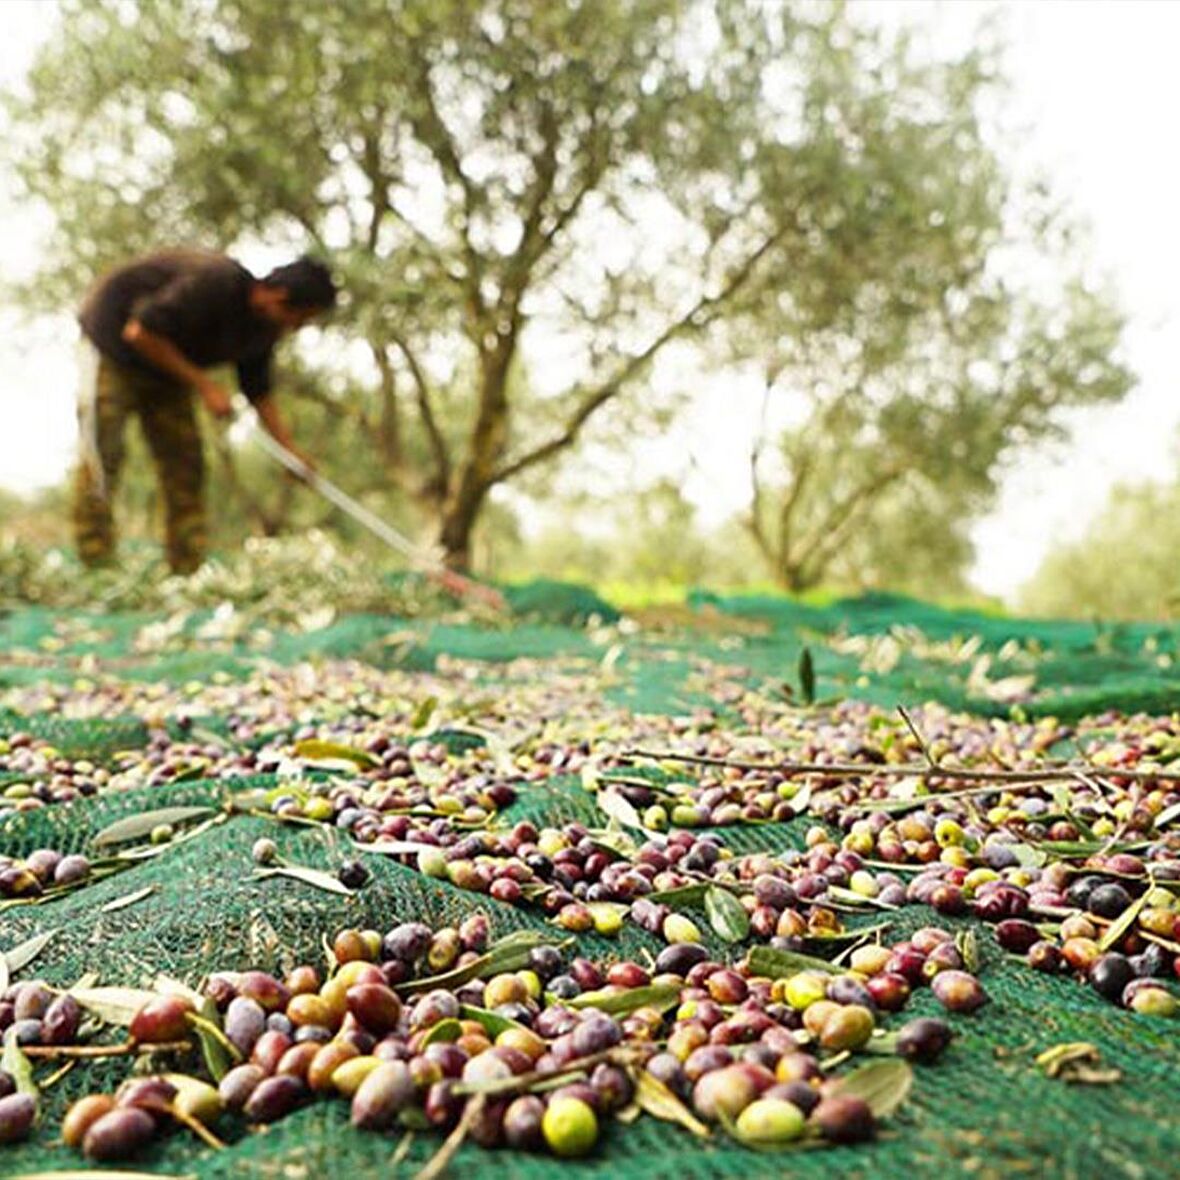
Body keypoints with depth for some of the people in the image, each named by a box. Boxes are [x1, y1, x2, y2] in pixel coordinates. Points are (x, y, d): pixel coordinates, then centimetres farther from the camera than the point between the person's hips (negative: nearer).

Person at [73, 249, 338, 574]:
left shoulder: (263, 327, -6)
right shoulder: (214, 284, -32)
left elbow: (259, 392, 4)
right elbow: (139, 332, -29)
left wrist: (292, 450, -6)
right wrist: (202, 384, -27)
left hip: (168, 369, 8)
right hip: (113, 338, -8)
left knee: (185, 461, 0)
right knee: (102, 454, -13)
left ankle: (188, 572, 2)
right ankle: (95, 569, -11)